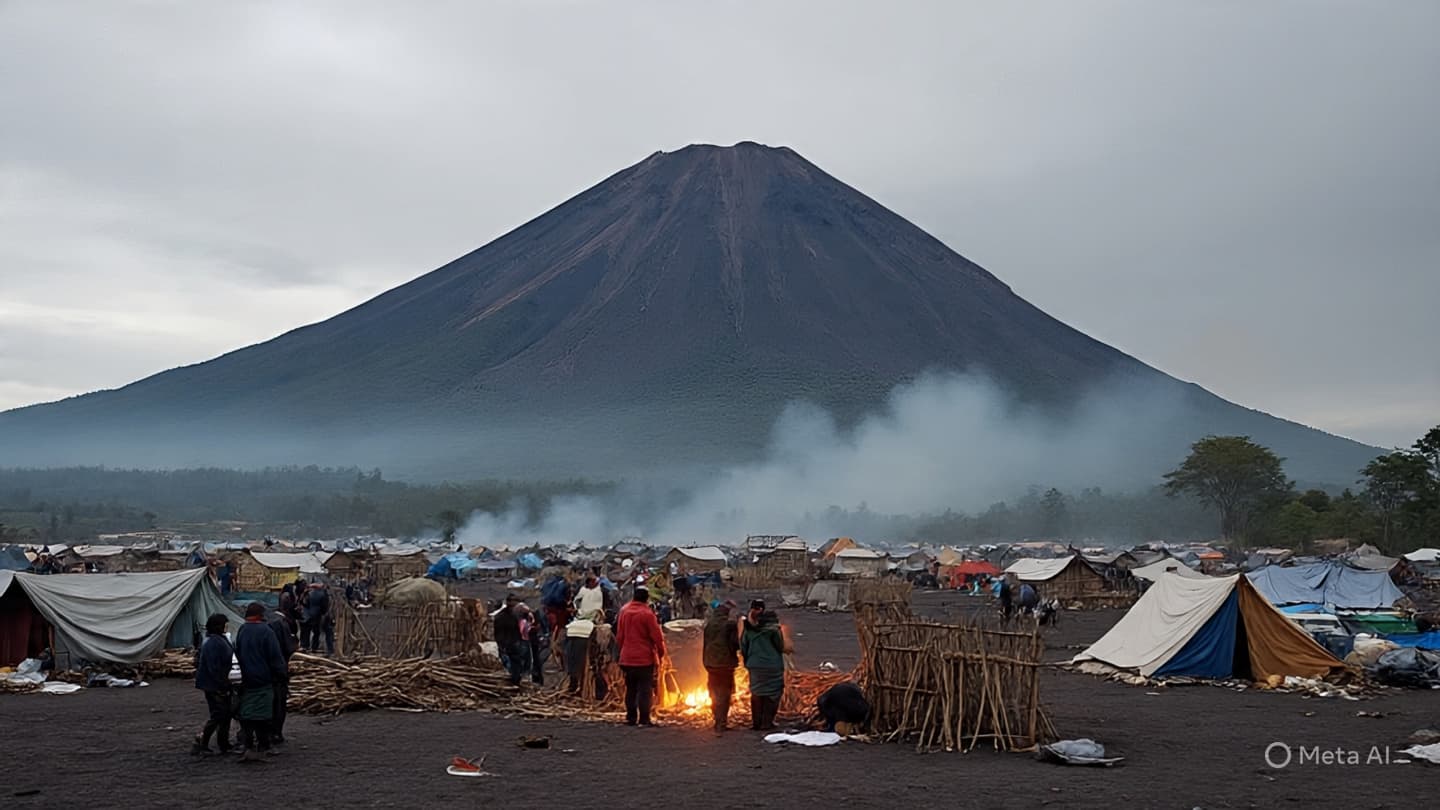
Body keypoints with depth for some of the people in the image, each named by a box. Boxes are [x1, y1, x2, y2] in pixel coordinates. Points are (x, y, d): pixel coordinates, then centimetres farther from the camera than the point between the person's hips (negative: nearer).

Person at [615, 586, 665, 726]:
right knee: (645, 689, 0)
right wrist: (661, 653, 2)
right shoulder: (647, 614, -14)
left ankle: (631, 717, 16)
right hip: (645, 658, -5)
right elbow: (657, 636, -12)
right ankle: (644, 719, -3)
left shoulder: (624, 611, 4)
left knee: (631, 689, 14)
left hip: (627, 658, 6)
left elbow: (619, 635, 10)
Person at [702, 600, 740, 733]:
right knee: (724, 694, 3)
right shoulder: (730, 624, -14)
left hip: (711, 663, 5)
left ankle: (717, 721, 27)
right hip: (726, 663, -5)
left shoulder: (709, 623, 2)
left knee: (715, 693, 18)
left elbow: (705, 643, 9)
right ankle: (721, 723, -3)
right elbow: (735, 643, -13)